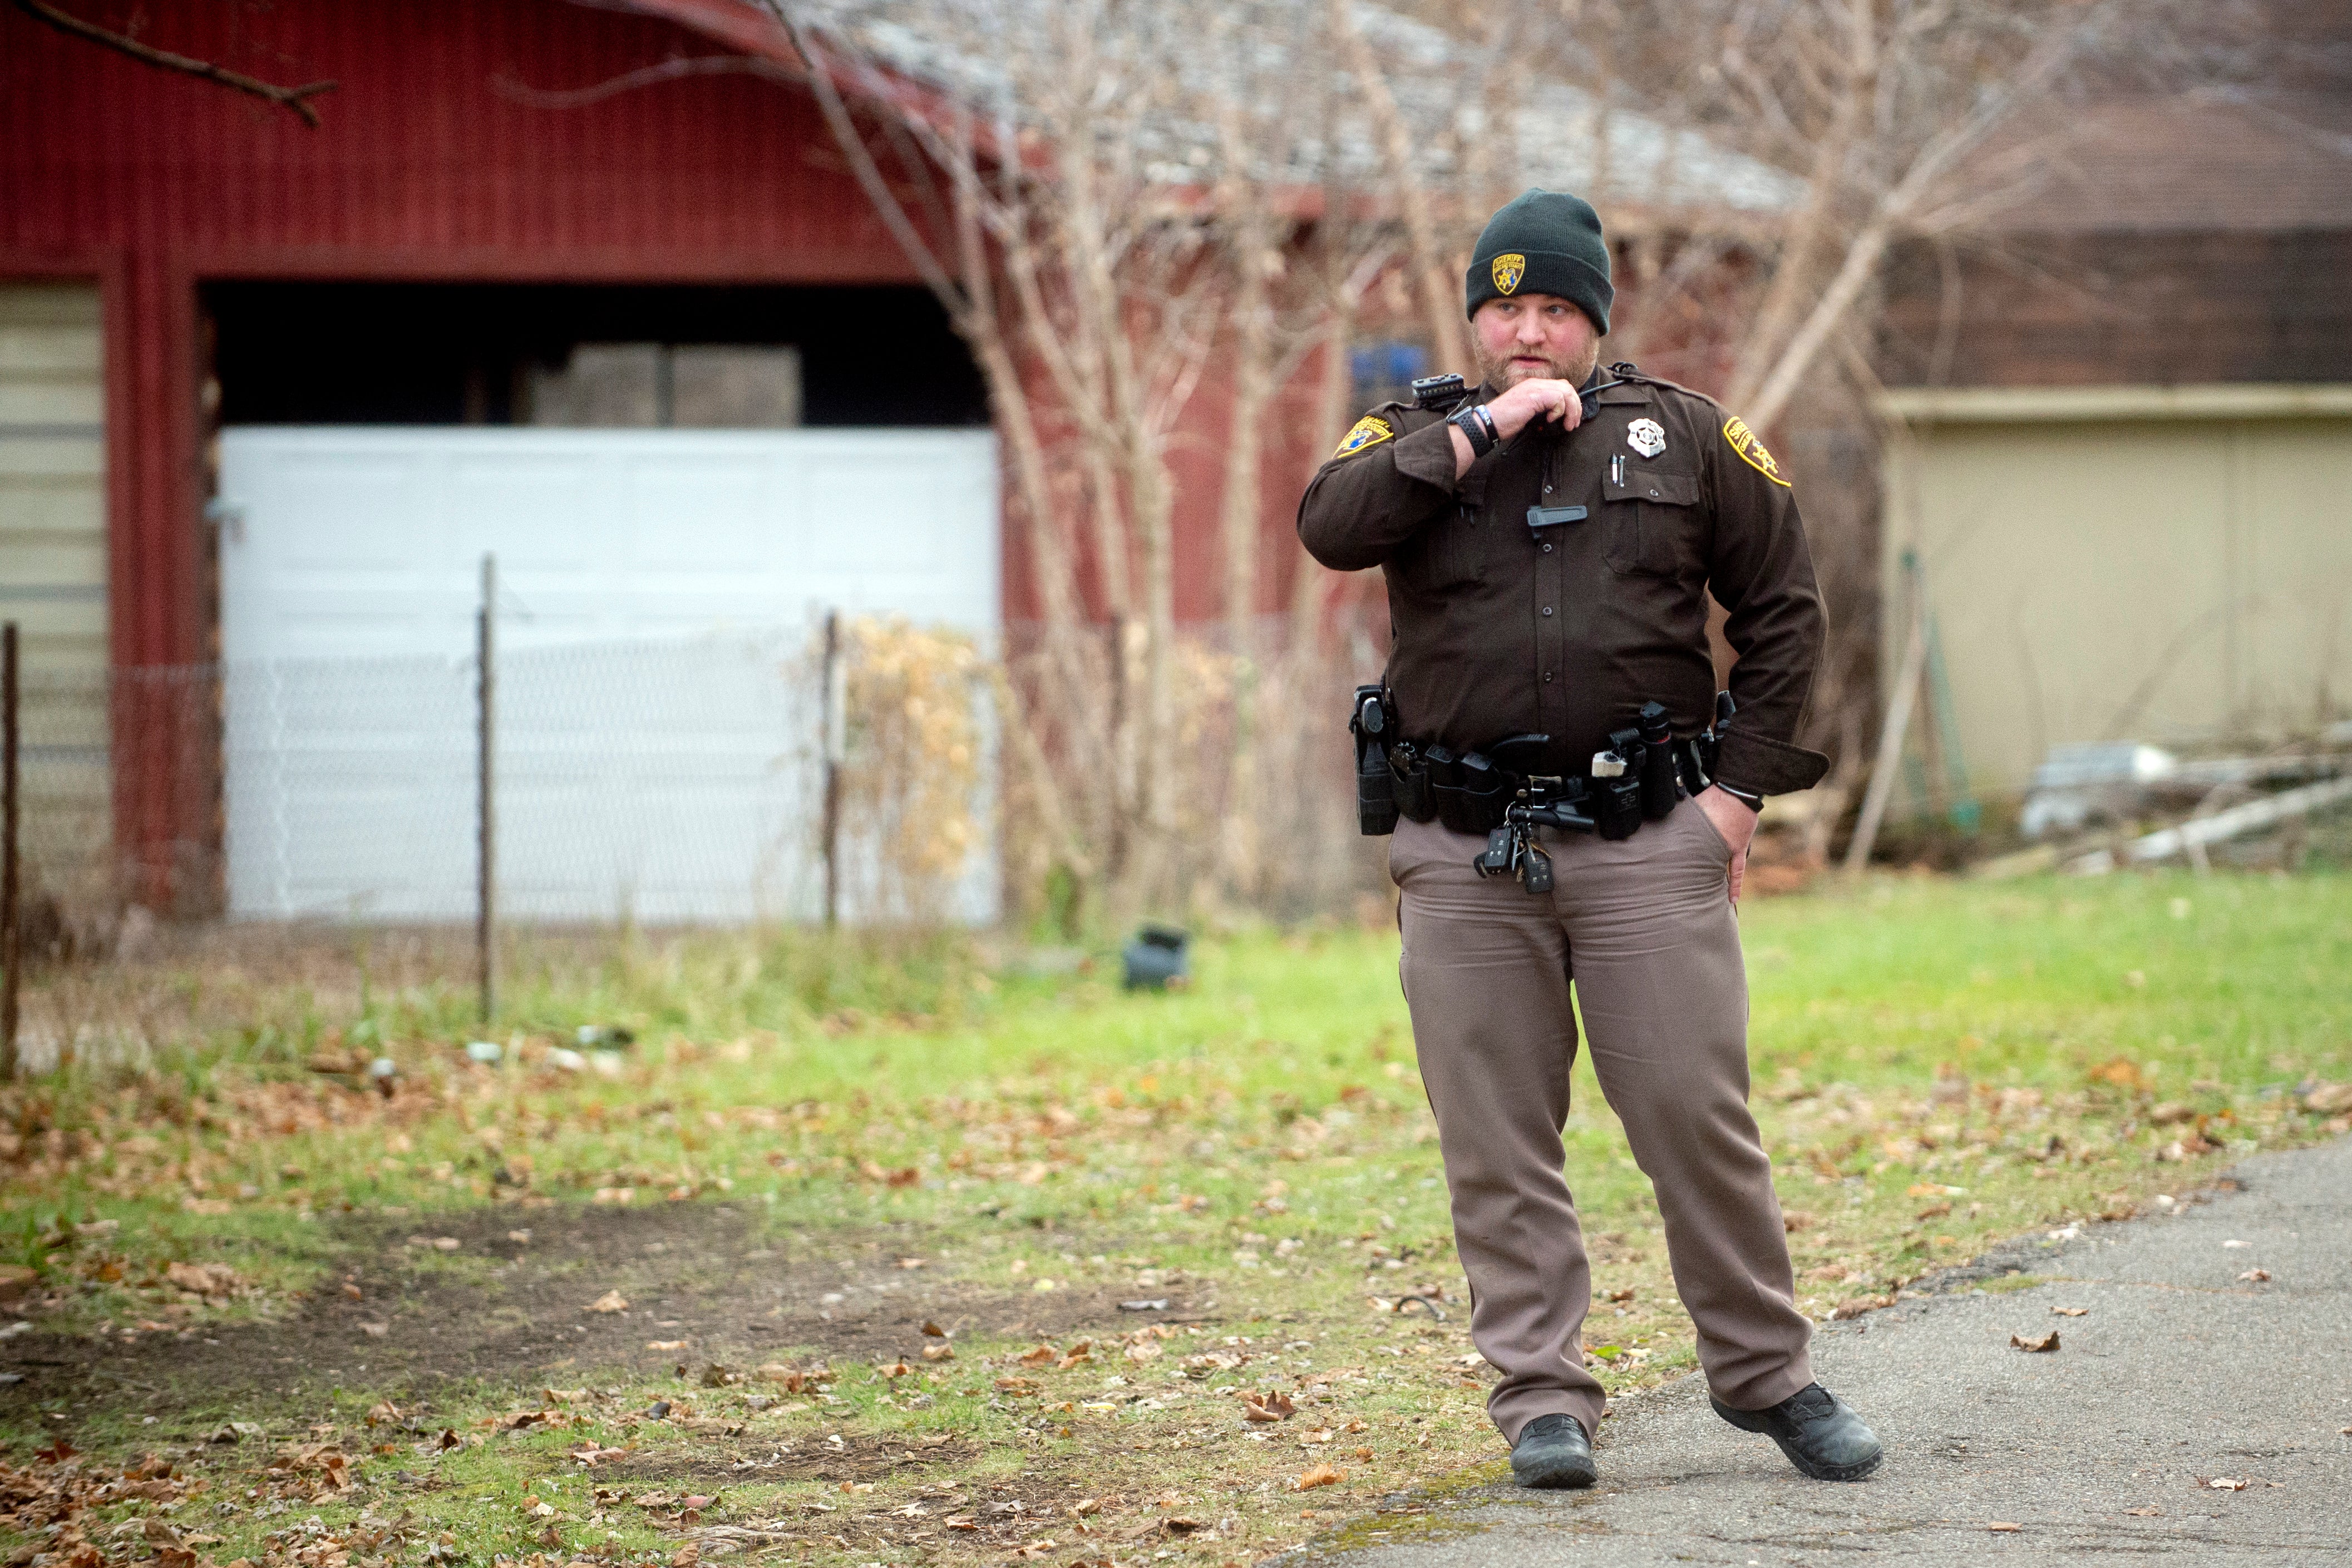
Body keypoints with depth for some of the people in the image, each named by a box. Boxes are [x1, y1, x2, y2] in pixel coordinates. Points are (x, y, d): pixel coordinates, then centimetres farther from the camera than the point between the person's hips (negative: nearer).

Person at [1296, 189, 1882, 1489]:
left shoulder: (1683, 435, 9)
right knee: (1498, 1147, 2)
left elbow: (1782, 609, 12)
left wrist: (1740, 787, 3)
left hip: (1646, 846, -1)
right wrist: (1484, 432, -13)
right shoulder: (1414, 440, 9)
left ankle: (1767, 1374, 12)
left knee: (1698, 1118, -1)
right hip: (1463, 861, 1)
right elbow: (1330, 527, -12)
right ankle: (1542, 1398, 10)